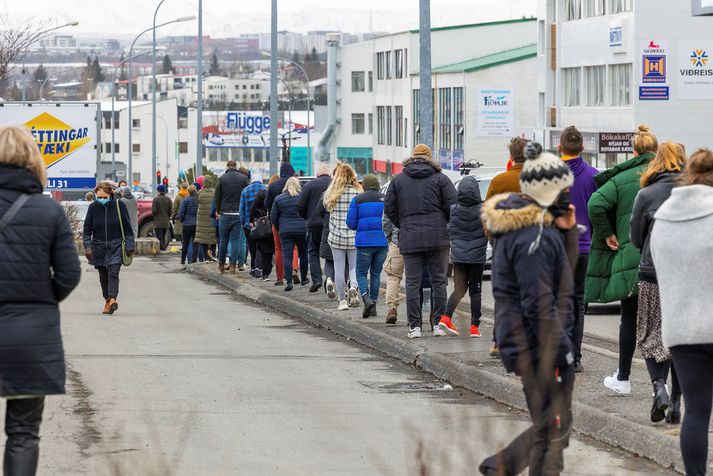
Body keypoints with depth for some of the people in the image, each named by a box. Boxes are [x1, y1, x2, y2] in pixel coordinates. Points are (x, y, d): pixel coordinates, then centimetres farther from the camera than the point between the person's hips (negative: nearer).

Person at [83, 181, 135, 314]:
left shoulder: (119, 205, -3)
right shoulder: (93, 207, 0)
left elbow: (127, 227, 3)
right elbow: (87, 229, 5)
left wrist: (130, 246, 1)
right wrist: (87, 246, -5)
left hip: (116, 245, -3)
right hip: (99, 246, 3)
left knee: (113, 272, -17)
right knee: (103, 276, 8)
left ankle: (112, 299, -29)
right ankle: (107, 300, 18)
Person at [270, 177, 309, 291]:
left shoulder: (278, 199, 4)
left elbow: (273, 217, 5)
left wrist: (279, 229, 17)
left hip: (285, 231, 0)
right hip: (301, 230, 0)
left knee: (287, 256, -2)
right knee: (303, 254, 16)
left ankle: (289, 281, -13)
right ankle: (303, 279, 27)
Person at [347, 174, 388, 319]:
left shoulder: (357, 200, 0)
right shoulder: (385, 199, 4)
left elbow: (351, 223, -3)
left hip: (364, 241, -2)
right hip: (382, 241, 2)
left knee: (361, 274, 5)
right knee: (376, 273, 14)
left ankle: (367, 299, -18)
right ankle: (374, 303, 13)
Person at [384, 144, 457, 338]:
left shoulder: (398, 180, 7)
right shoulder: (440, 178, 1)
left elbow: (389, 209, 5)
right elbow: (453, 206, -5)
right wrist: (442, 223, 12)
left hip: (409, 239, 1)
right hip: (437, 238, -1)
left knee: (412, 283, 3)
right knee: (439, 281, 6)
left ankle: (414, 326, 0)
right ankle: (439, 323, 4)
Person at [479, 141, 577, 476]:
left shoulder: (521, 226, 12)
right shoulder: (534, 236, -20)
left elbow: (563, 275, 21)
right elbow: (539, 304, -23)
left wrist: (567, 231, 6)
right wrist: (562, 354, -20)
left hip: (524, 342, 10)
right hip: (540, 346, -10)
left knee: (550, 426, 20)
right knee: (553, 431, -3)